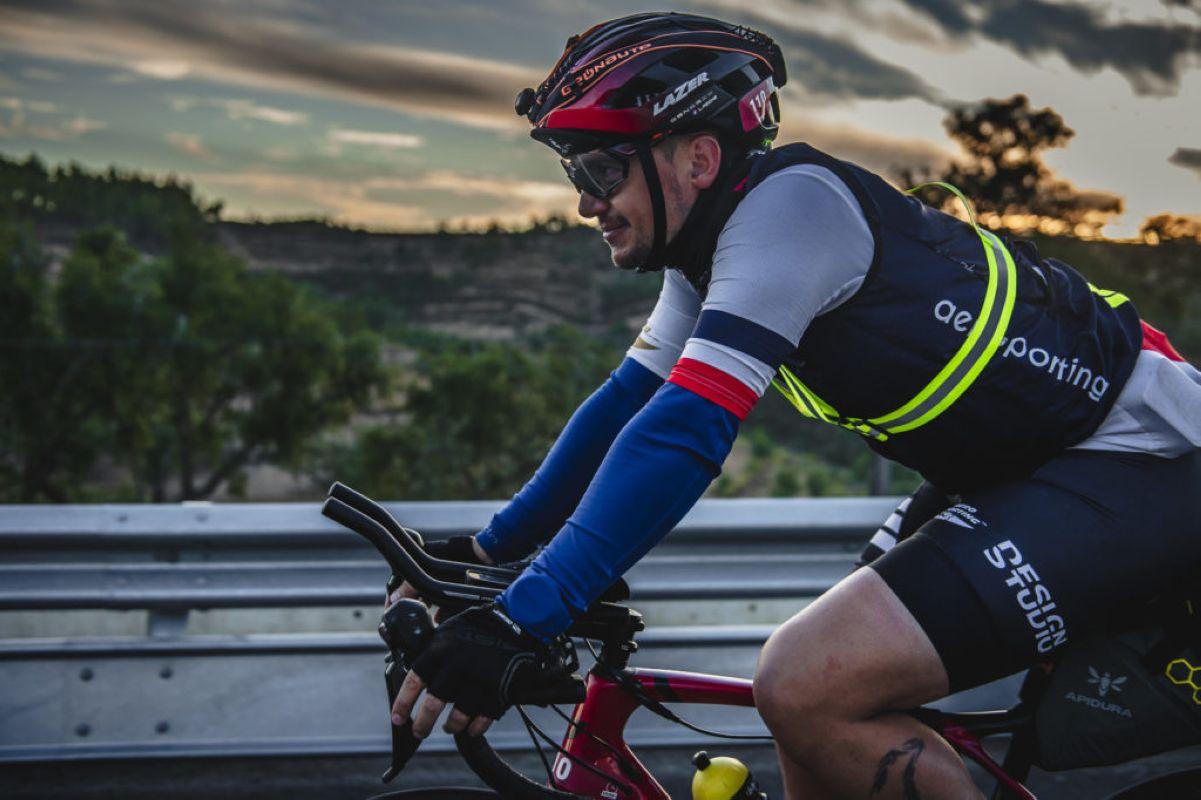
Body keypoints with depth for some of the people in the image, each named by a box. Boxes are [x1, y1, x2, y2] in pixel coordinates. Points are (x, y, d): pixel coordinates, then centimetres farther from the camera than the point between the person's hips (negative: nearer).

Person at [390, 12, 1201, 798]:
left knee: (808, 688, -21)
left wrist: (521, 621, -32)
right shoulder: (717, 243, 8)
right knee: (812, 688, 7)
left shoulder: (786, 204, -20)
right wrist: (490, 548, 12)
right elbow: (629, 402, 15)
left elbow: (685, 431, -30)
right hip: (1028, 469, 10)